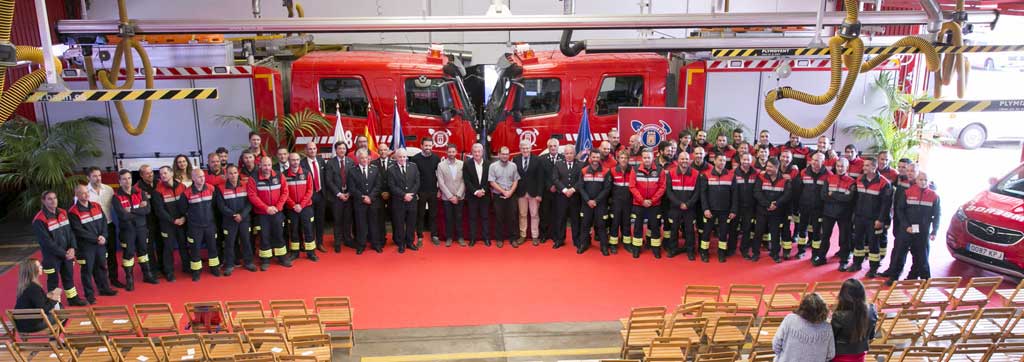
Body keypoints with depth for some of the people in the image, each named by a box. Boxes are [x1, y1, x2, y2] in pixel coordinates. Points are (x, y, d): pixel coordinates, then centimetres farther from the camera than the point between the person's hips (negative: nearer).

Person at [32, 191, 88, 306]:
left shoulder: (63, 213, 4)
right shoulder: (39, 220, -18)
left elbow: (70, 231, 6)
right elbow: (47, 242, -19)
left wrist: (72, 248, -8)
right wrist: (63, 253, -17)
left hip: (67, 254, 6)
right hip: (52, 256, -6)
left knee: (69, 276, 19)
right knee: (53, 280, 6)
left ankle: (73, 298, 34)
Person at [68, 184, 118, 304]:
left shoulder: (96, 206, 7)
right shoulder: (73, 212, -12)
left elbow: (104, 222, 5)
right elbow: (79, 231, -15)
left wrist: (103, 236, -10)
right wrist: (96, 239, -15)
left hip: (100, 244, 6)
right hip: (85, 246, -6)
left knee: (101, 266, 16)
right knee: (87, 270, 2)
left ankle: (104, 288, 30)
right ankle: (89, 294, 11)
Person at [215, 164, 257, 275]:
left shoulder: (245, 186, 2)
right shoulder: (221, 188, -5)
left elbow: (249, 203, -2)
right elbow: (221, 206, -9)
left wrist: (242, 215, -15)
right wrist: (233, 215, -18)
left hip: (244, 219, 2)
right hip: (229, 221, -2)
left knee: (246, 241, 9)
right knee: (229, 243, 3)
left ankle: (248, 262, 21)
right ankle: (229, 265, 13)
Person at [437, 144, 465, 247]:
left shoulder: (462, 164, 0)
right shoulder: (441, 165, -2)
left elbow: (463, 181, -1)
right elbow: (441, 183, -5)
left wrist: (457, 195, -7)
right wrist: (450, 196, -9)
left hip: (459, 197, 1)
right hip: (446, 197, -1)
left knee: (459, 218, 6)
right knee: (448, 218, 5)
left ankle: (459, 237, 17)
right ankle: (449, 237, 16)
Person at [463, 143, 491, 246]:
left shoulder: (488, 164, 0)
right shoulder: (467, 164, -3)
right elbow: (467, 181, -6)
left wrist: (483, 190, -12)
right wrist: (475, 192, -15)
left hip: (485, 195, 1)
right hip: (472, 196, -1)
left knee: (485, 217, 6)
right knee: (472, 218, 5)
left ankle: (486, 238, 13)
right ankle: (472, 238, 11)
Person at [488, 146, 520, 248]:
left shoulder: (513, 166, 3)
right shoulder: (493, 166, -3)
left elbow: (516, 181, 4)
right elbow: (492, 182, -7)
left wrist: (510, 192, -9)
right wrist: (503, 191, -11)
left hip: (510, 196, 2)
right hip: (498, 196, -1)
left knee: (511, 217, 4)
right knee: (499, 218, 5)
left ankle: (513, 238, 12)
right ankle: (499, 239, 14)